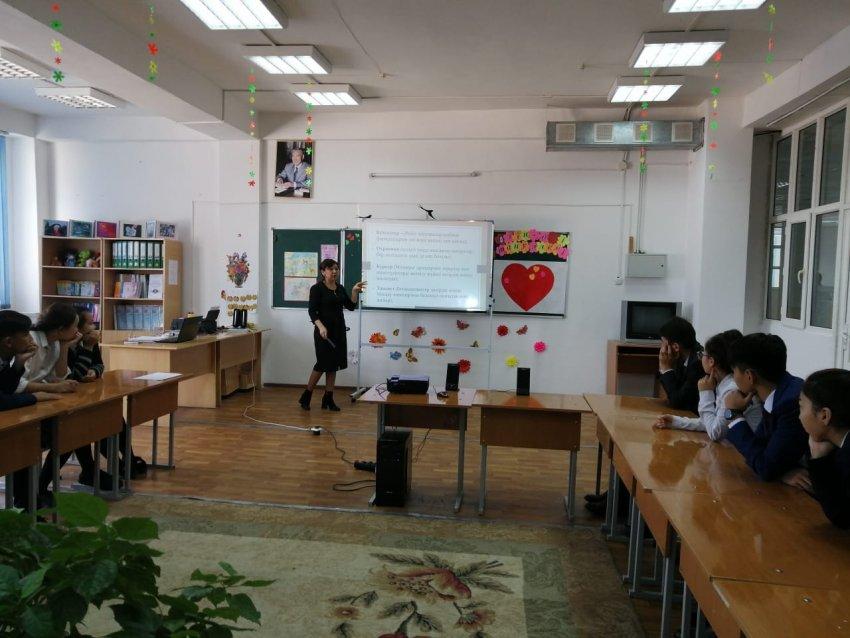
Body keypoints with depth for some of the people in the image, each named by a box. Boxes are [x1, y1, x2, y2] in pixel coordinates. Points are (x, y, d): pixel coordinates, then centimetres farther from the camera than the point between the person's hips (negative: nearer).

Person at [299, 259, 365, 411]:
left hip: (339, 330, 7)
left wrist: (355, 291, -6)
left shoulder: (340, 288, 11)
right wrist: (320, 327, -28)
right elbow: (312, 311, -14)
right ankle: (306, 397, 11)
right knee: (322, 364, -5)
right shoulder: (317, 288, -9)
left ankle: (328, 399, 13)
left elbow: (351, 306, 7)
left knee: (333, 365, 7)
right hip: (324, 330, -6)